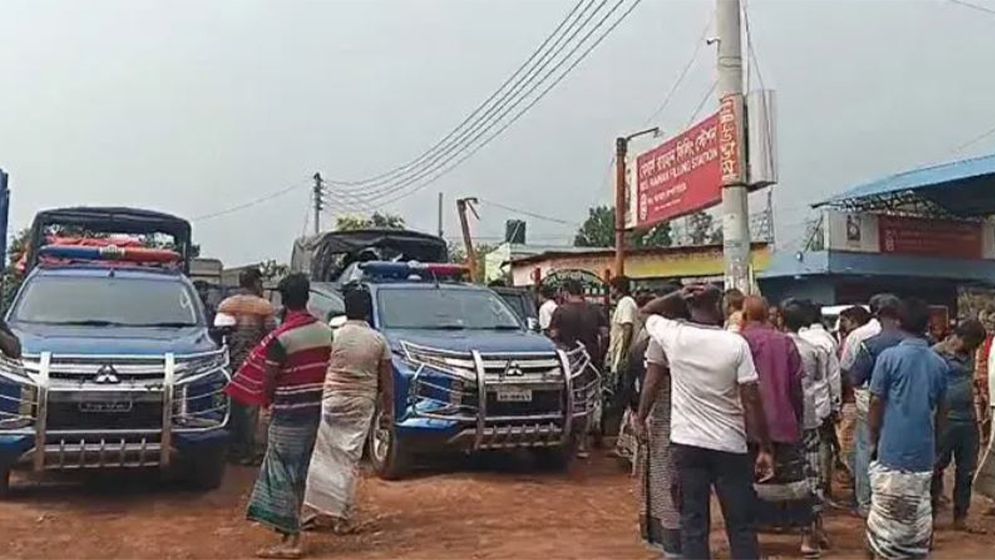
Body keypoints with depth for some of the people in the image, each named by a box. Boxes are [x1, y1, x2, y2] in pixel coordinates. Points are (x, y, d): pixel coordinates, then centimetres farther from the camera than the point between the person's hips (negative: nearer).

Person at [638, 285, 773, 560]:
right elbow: (752, 402, -10)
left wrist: (676, 295, 1)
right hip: (729, 446, -1)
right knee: (741, 525, 10)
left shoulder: (673, 335, -5)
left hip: (686, 444, 2)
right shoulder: (736, 343, -10)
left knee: (693, 523, 7)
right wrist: (765, 448, -2)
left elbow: (647, 311, 17)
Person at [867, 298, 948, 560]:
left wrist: (873, 441, 5)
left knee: (886, 516, 3)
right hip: (924, 453, 4)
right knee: (919, 515, 13)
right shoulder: (939, 364, 4)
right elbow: (941, 411, 12)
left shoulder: (889, 357, -9)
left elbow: (876, 404, -7)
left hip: (892, 451, -4)